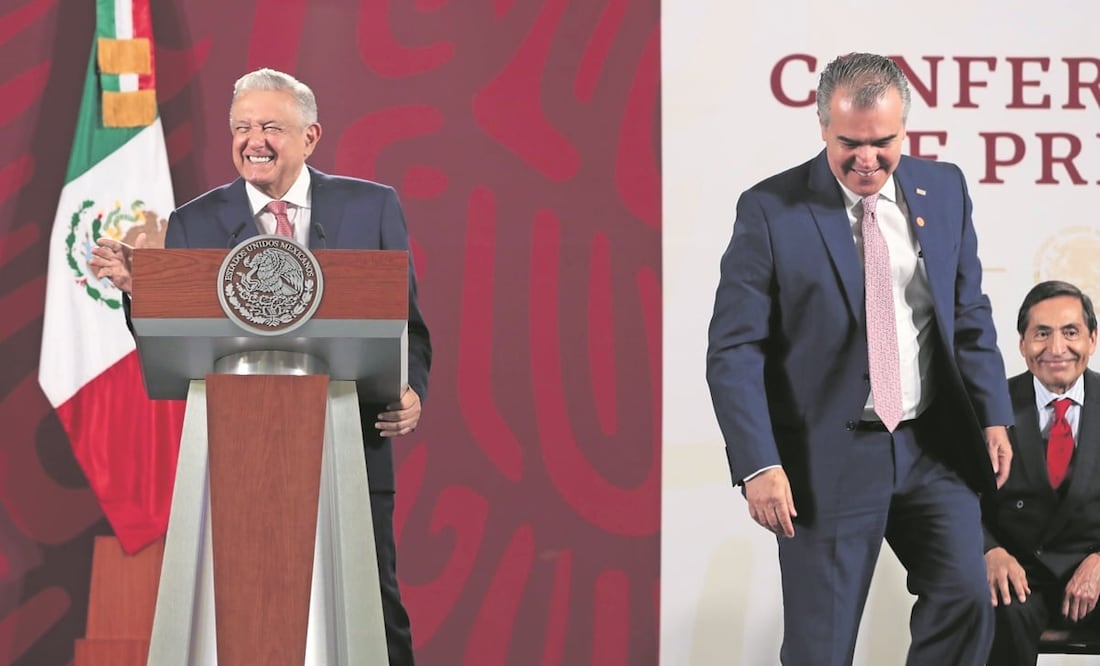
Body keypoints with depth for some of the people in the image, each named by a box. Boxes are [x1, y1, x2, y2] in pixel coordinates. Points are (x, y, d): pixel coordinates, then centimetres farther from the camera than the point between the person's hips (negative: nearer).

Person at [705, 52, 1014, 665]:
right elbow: (734, 350, -10)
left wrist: (993, 416, 3)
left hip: (936, 447, 4)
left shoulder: (944, 190, 4)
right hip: (830, 456, -4)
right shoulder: (771, 210, -9)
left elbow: (970, 315, 12)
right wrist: (759, 464, -18)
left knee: (966, 596, -2)